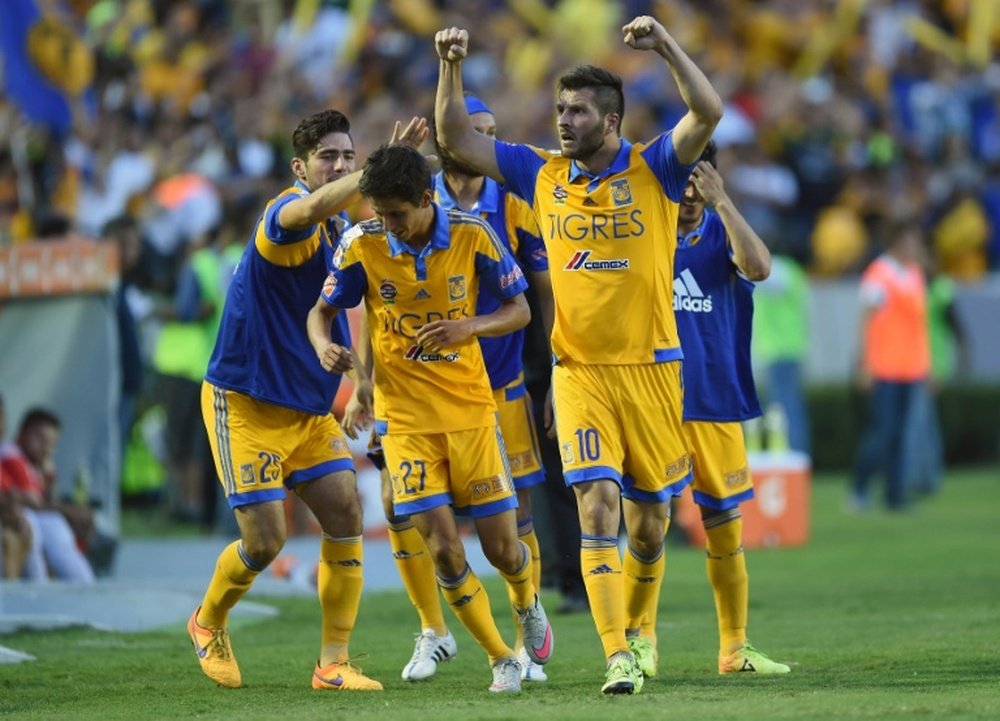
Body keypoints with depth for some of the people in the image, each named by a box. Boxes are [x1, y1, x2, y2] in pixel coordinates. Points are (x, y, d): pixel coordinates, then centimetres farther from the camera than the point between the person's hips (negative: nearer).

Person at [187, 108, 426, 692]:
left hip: (309, 405, 8)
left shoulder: (341, 229, 8)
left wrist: (350, 365, 12)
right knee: (266, 539, -9)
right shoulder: (287, 214, -19)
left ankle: (333, 663, -1)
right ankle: (209, 623, 22)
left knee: (346, 515, -6)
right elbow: (316, 207, -46)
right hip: (246, 403, -8)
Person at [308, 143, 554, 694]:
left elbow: (519, 310, 0)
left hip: (470, 408, 0)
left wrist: (470, 327, -20)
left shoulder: (472, 235, -9)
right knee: (442, 545, -11)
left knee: (501, 544, 1)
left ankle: (527, 605, 37)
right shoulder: (362, 244, -8)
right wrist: (324, 346, -19)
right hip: (404, 416, 0)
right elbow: (323, 310, 4)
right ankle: (501, 659, 8)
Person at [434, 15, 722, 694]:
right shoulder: (543, 173, 6)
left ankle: (639, 631, 33)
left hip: (650, 366, -1)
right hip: (578, 370, 1)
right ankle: (618, 657, -18)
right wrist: (452, 67, -2)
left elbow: (709, 113, -18)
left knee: (648, 520, 8)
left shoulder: (654, 168, -2)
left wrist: (666, 46, -26)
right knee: (597, 504, -15)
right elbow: (456, 138, 10)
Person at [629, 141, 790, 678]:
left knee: (726, 530, 7)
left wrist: (720, 202, -20)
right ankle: (640, 639, -1)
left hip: (717, 403, 2)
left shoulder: (721, 231, 6)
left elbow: (758, 268, -15)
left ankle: (735, 648, 15)